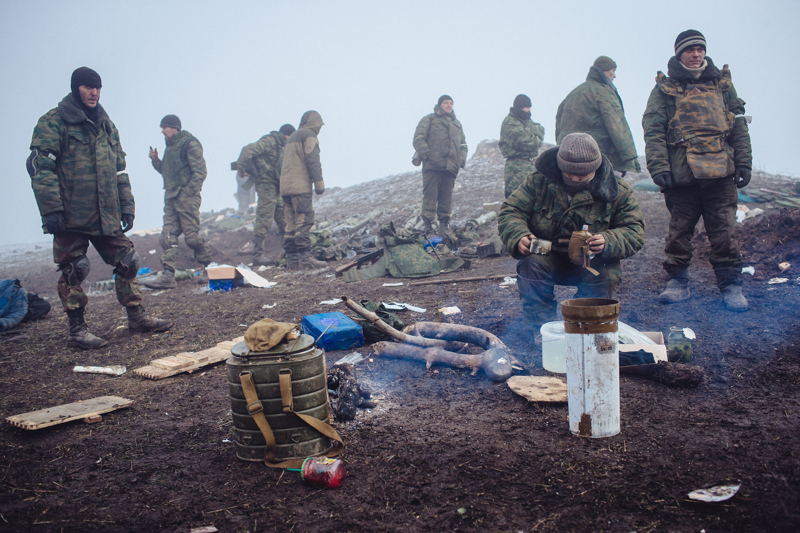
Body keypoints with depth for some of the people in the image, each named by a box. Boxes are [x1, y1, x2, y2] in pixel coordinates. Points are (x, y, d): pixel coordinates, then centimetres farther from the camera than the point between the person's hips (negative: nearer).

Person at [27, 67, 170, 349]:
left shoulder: (106, 125, 17)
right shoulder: (54, 122, -4)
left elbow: (120, 169, 20)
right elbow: (41, 167, -11)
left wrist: (127, 205, 13)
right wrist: (51, 209, -18)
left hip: (107, 215, 6)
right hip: (71, 216, -6)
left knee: (127, 261, 7)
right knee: (73, 270, 0)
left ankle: (136, 316, 19)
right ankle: (77, 331, 9)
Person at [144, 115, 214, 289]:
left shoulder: (190, 144, -7)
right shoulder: (170, 146, 19)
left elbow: (200, 172, -13)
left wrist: (187, 191, -18)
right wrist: (155, 160, 9)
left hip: (187, 197, -8)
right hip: (171, 197, 8)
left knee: (192, 237, -5)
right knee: (167, 238, 0)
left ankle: (209, 267, 14)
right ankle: (168, 276, -1)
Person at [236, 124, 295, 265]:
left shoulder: (278, 145, 20)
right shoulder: (269, 141, -9)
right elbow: (248, 150, -19)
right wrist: (241, 169, -18)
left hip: (276, 187, 9)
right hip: (266, 185, -9)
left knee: (284, 219, 8)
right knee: (264, 220, -11)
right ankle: (258, 256, -9)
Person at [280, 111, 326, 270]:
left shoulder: (292, 137, 27)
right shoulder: (309, 135, 0)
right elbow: (312, 160, -12)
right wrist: (319, 183, -14)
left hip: (285, 186, 9)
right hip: (300, 186, -9)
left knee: (291, 224, 7)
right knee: (304, 221, -11)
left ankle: (292, 259, 6)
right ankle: (305, 258, -16)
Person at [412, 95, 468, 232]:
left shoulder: (457, 123, 26)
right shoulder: (429, 120, 10)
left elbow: (463, 144, 28)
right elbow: (418, 139, 0)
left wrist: (462, 159, 11)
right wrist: (426, 154, -13)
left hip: (450, 166, 5)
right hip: (432, 165, -4)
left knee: (447, 196, 4)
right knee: (430, 195, -8)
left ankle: (444, 223, 9)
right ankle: (428, 223, -7)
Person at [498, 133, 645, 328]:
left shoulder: (618, 191, -7)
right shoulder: (539, 181, -6)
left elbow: (635, 233, -8)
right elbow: (510, 212, -5)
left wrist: (608, 242, -32)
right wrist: (519, 236, -28)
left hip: (592, 261, 0)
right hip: (547, 258, 0)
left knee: (605, 276, -31)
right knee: (530, 265, -32)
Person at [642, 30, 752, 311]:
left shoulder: (722, 84, 17)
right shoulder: (664, 89, 8)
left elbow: (739, 126, 16)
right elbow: (653, 131, -1)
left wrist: (743, 163, 7)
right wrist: (658, 167, -12)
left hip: (720, 172, 2)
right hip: (681, 173, -2)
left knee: (724, 232, 0)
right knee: (679, 231, 4)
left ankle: (730, 285, 9)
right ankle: (677, 282, 16)